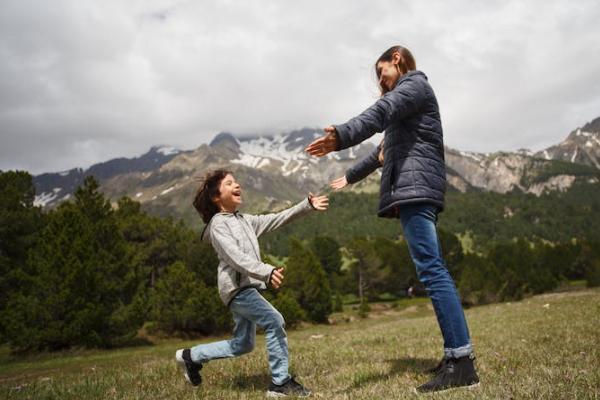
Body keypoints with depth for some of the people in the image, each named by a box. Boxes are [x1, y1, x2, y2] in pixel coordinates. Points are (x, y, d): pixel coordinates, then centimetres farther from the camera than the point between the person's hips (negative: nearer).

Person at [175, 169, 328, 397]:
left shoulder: (244, 220, 19)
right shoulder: (218, 224, -8)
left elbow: (277, 219, 12)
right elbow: (236, 257, -22)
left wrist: (307, 205, 2)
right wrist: (267, 272, -36)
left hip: (247, 287, 9)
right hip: (236, 287, -9)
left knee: (242, 345, 15)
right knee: (274, 321, -20)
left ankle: (191, 356, 30)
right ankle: (280, 383, -10)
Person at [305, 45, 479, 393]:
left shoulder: (414, 84, 3)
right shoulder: (405, 98, 32)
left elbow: (381, 112, -21)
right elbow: (384, 151, 40)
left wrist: (341, 135, -38)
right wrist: (351, 176, 49)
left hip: (416, 185, -10)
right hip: (414, 188, 10)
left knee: (431, 269, -17)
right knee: (433, 269, 6)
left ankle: (462, 362, -20)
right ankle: (457, 353, 8)